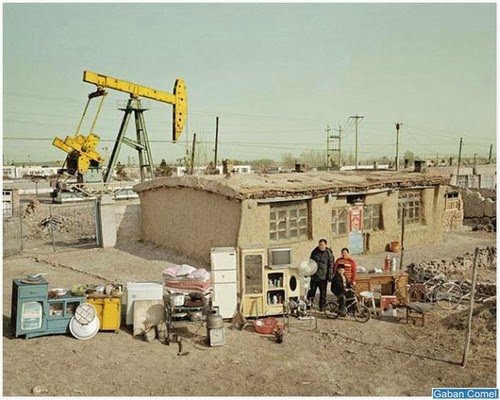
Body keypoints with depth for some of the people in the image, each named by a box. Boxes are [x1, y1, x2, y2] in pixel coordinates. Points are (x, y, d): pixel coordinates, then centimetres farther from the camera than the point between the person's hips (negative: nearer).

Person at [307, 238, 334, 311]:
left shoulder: (329, 254, -2)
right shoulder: (314, 252, 8)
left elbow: (331, 266, -1)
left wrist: (330, 276, -6)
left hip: (323, 277, -2)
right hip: (314, 276, 2)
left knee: (323, 293, 4)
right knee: (312, 291, 3)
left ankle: (322, 307, 12)